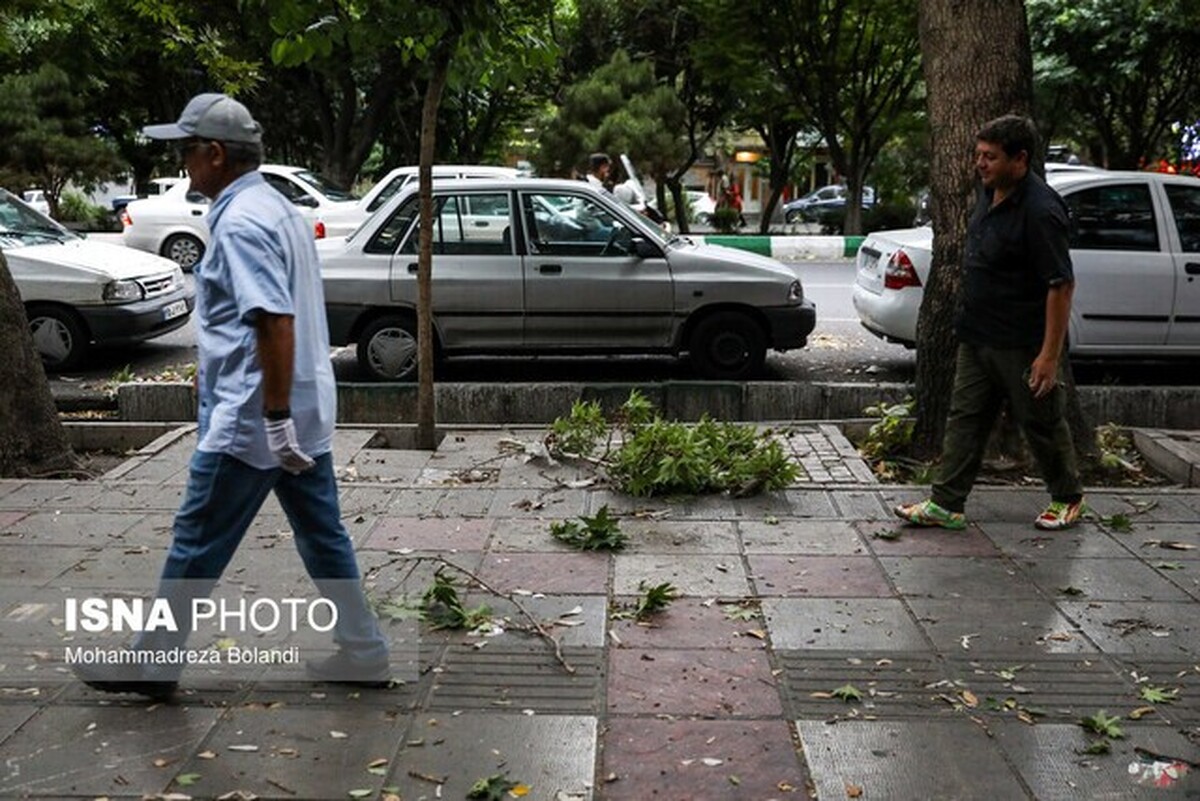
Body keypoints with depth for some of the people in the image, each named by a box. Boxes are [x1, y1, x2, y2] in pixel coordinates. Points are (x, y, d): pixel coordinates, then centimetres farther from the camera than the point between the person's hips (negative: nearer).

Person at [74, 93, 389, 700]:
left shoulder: (240, 222, -16)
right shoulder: (274, 207, 14)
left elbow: (276, 322, -26)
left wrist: (276, 418, -25)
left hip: (252, 419, -10)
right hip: (304, 413, 10)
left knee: (197, 542, 5)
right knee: (323, 536, 13)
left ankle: (152, 663, 20)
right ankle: (363, 654, 20)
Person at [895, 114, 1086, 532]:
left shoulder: (1040, 210, -22)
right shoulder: (989, 191, 6)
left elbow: (1062, 285, -22)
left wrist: (1050, 354, -23)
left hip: (1023, 343, -8)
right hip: (977, 337, 8)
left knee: (1041, 423, 9)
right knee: (965, 418, 8)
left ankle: (1067, 498, 30)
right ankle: (946, 504, 13)